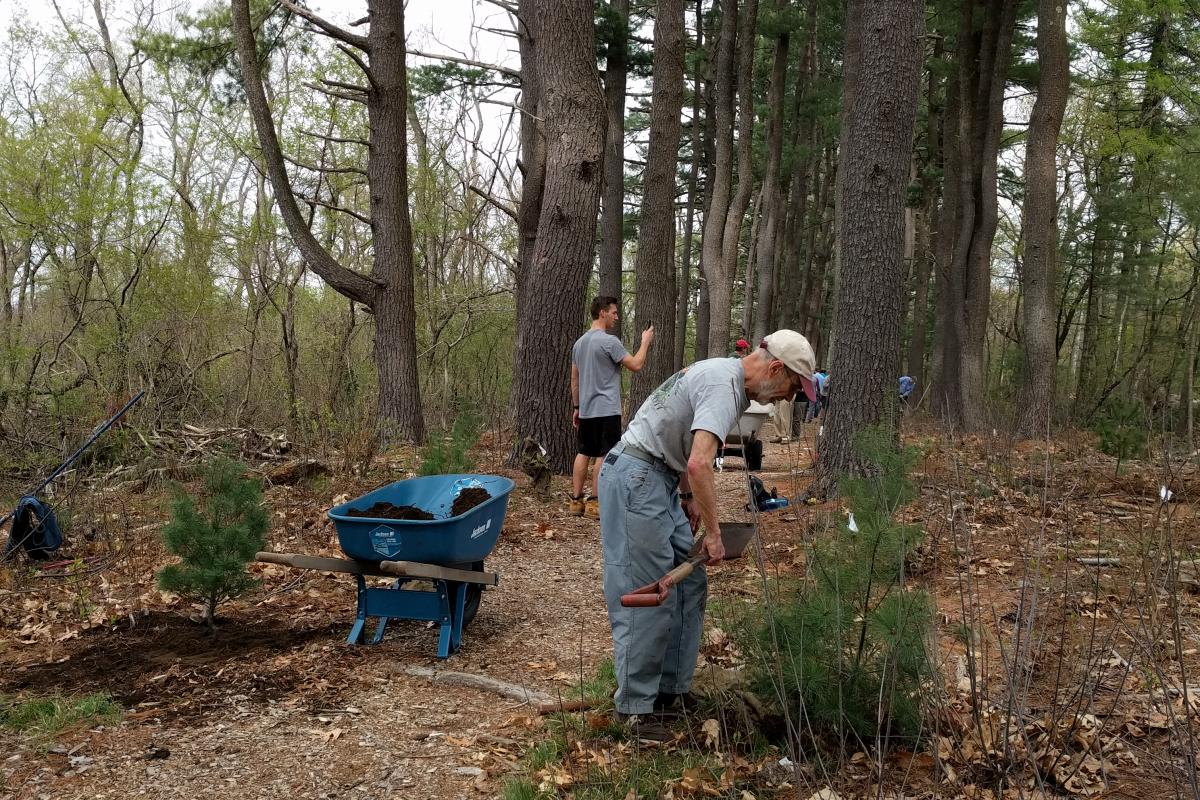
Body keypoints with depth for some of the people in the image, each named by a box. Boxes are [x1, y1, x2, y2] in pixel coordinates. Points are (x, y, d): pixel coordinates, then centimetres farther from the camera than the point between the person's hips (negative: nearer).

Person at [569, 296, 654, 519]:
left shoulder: (579, 343, 13)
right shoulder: (609, 341, -14)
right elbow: (635, 365, -12)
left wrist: (576, 407, 21)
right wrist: (645, 342, 2)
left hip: (586, 410, 8)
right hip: (606, 410, -8)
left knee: (583, 453, 10)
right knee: (603, 455, -3)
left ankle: (576, 500, 11)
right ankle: (596, 503, -1)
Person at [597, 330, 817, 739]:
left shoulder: (723, 374, 14)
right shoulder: (724, 387, -19)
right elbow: (700, 464, -30)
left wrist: (689, 497, 18)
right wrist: (712, 532, -22)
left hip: (660, 478, 11)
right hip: (636, 477, -11)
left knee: (689, 584, 12)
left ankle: (671, 690, 18)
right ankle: (635, 706, 0)